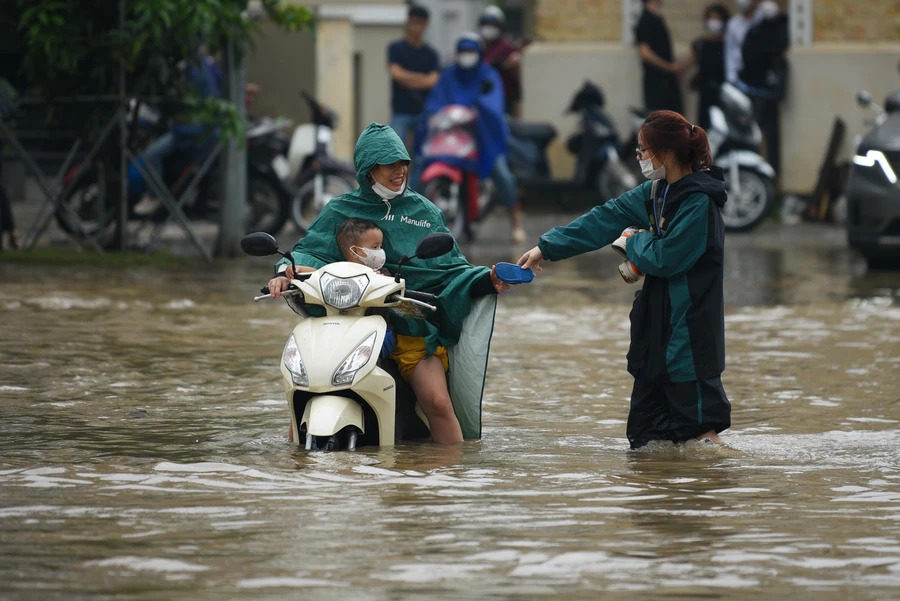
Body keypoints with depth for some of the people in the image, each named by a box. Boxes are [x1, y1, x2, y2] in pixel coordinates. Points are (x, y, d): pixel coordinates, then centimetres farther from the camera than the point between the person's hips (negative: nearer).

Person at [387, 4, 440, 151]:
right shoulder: (396, 49, 2)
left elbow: (432, 81, -3)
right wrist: (422, 78, -4)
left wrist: (409, 80, -10)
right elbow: (397, 74, -11)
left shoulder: (431, 54, 9)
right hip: (401, 112, -3)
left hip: (424, 111, 3)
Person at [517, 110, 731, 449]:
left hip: (690, 328, -9)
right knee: (645, 434, 11)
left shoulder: (699, 201, -16)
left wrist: (633, 242, 1)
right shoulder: (656, 193, 12)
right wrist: (546, 248, 13)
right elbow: (603, 221, 14)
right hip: (659, 324, 9)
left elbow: (665, 258, -19)